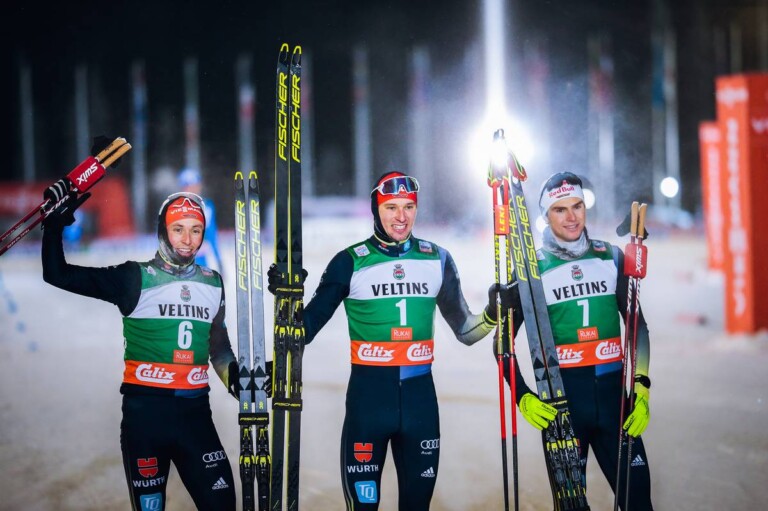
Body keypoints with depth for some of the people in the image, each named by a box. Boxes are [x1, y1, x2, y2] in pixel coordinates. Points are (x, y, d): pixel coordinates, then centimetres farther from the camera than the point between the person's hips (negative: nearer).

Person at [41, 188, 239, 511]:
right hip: (145, 411, -3)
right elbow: (57, 275, -3)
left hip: (195, 411, 3)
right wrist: (55, 224, -10)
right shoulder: (137, 278, -1)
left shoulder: (212, 283, 12)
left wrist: (240, 381, 11)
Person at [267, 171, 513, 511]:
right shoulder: (351, 262, -2)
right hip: (368, 394, -3)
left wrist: (494, 312, -4)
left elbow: (465, 331, 14)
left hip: (420, 395, 3)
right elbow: (307, 329, 1)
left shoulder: (438, 260, 7)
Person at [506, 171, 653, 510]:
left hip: (612, 393, 2)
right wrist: (522, 396, -9)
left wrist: (641, 389, 3)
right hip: (560, 398, -2)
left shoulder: (610, 257, 8)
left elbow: (637, 324, 12)